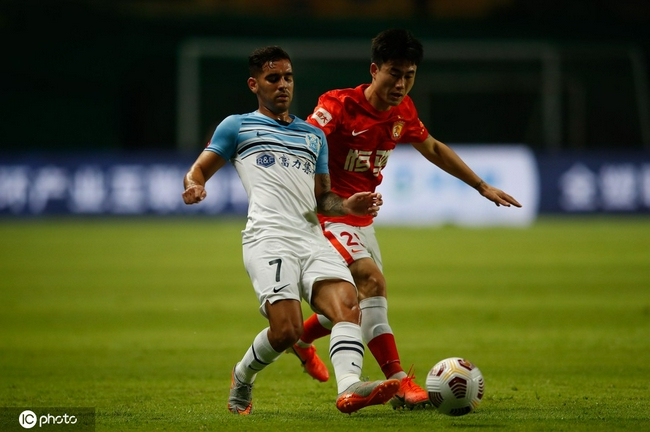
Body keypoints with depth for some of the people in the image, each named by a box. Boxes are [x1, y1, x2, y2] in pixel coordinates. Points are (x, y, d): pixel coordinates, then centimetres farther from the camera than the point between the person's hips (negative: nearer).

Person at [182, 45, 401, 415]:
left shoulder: (314, 135, 30)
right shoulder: (237, 127, 19)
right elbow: (199, 171, 15)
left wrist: (347, 205, 6)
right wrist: (194, 186, -10)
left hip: (313, 237, 5)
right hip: (269, 236, -5)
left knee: (348, 304, -24)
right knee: (286, 329, -20)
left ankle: (350, 387, -43)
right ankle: (242, 379, 10)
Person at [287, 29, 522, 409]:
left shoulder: (402, 111, 1)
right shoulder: (339, 106, -20)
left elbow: (433, 149, 18)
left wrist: (482, 186, 20)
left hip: (362, 220, 8)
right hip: (329, 216, -8)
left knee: (362, 303, 15)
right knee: (372, 280, -26)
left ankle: (300, 338, 44)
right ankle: (401, 383, -30)